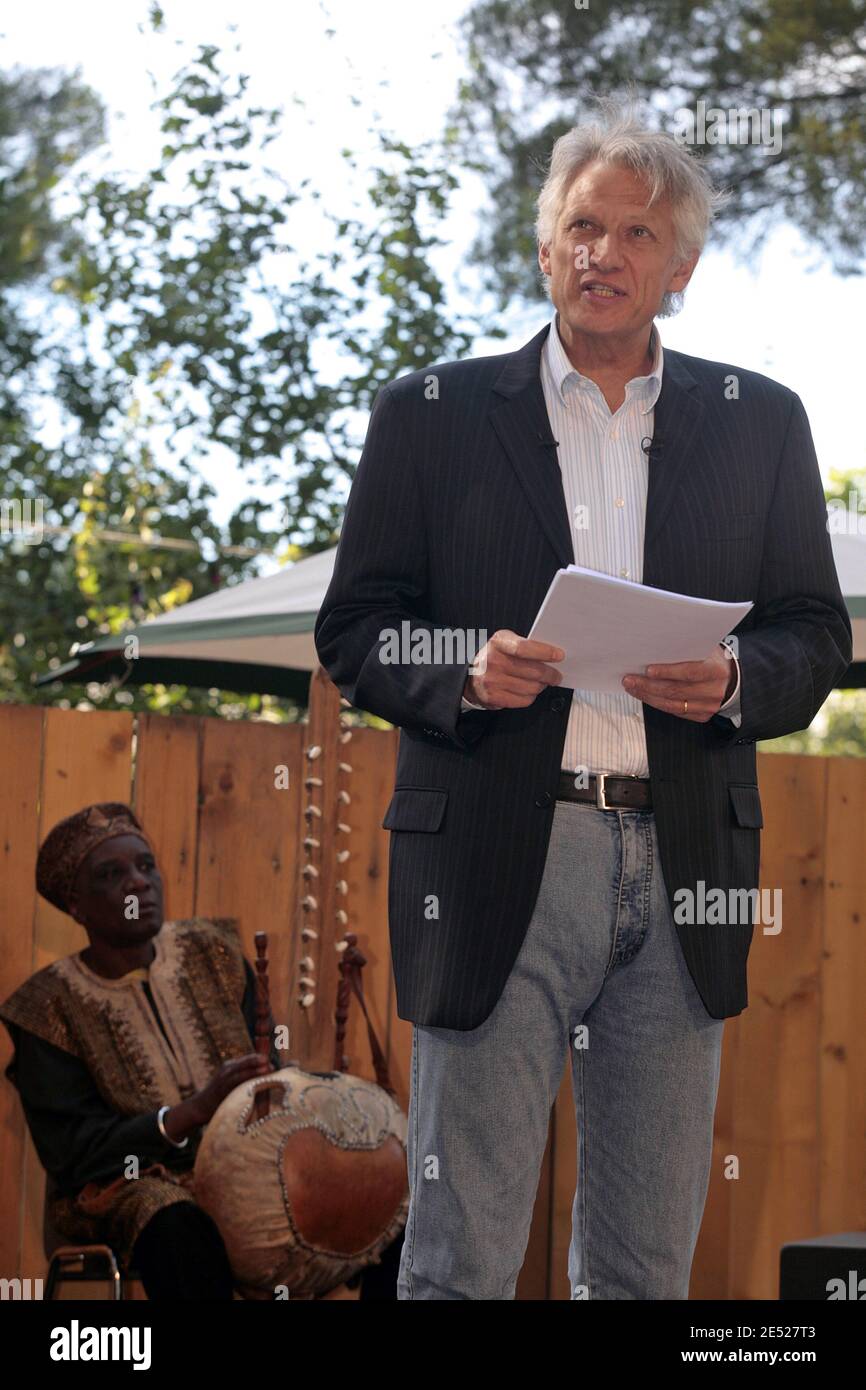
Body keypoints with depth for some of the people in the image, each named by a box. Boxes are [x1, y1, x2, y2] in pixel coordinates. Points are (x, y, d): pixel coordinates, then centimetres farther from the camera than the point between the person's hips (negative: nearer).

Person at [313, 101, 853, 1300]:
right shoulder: (432, 415, 8)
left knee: (649, 1257, 7)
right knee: (463, 1251, -3)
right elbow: (353, 630, 6)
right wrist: (467, 670, -14)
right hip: (498, 861, -2)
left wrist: (733, 680, -9)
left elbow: (817, 636, 13)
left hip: (681, 877, 2)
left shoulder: (760, 424, 13)